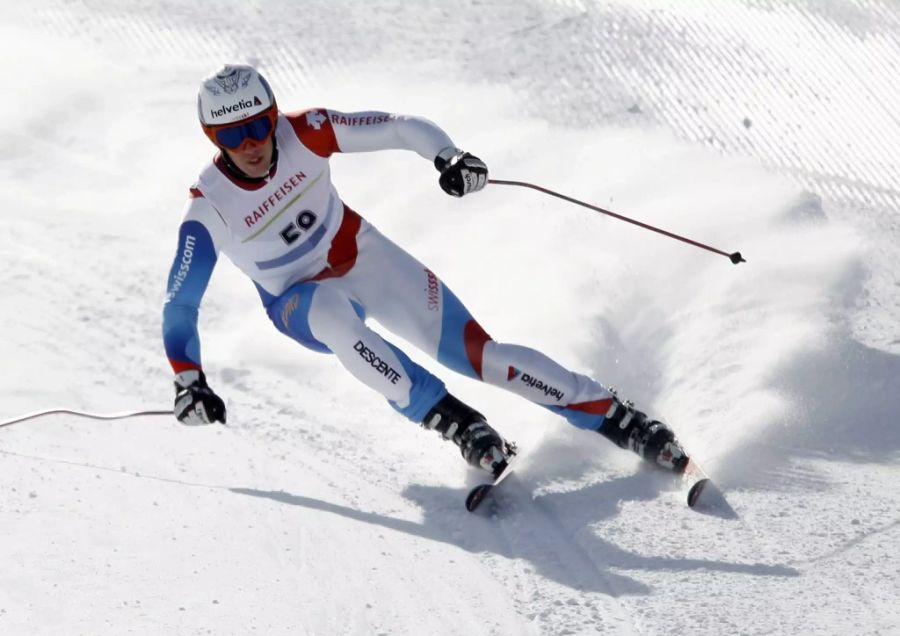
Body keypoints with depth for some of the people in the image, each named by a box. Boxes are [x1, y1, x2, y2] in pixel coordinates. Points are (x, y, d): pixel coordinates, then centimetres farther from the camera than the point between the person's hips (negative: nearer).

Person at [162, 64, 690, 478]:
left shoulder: (304, 134, -21)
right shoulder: (209, 209, -22)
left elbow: (398, 129, -18)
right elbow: (180, 304, -15)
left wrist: (448, 156, -37)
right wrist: (189, 383, -24)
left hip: (364, 257, 1)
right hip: (300, 301, -1)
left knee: (476, 352, -14)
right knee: (332, 311, -39)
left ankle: (618, 418, -9)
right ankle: (454, 422, -35)